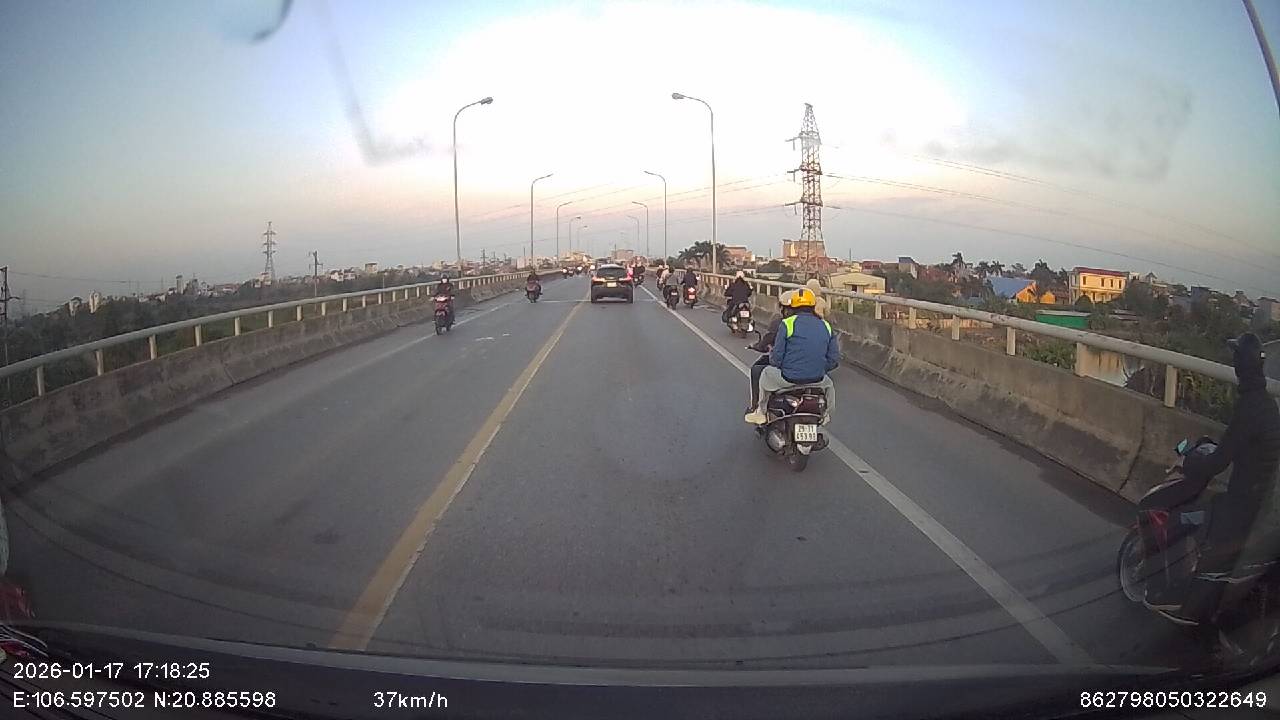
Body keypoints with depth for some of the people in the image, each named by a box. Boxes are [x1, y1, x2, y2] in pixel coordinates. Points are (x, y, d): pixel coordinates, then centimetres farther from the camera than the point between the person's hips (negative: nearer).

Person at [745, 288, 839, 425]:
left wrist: (772, 357, 15)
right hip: (817, 380, 3)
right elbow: (834, 360, 5)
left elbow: (776, 358, -9)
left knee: (766, 373, 30)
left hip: (788, 378, -3)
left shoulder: (788, 324, -9)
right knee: (828, 384, 39)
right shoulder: (826, 326, 5)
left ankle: (761, 413, 40)